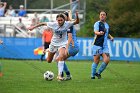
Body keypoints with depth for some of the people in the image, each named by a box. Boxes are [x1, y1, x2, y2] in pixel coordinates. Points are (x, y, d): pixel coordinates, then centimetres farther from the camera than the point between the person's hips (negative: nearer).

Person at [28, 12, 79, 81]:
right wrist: (33, 27, -3)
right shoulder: (53, 24, -19)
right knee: (48, 61, 15)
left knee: (61, 57, -30)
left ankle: (59, 75, -29)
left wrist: (77, 16, -39)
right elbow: (43, 23, -6)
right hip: (53, 43, 2)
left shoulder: (67, 24, -18)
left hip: (62, 44, -2)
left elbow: (77, 22, -18)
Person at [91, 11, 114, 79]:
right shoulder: (97, 23, -5)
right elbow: (96, 32, -22)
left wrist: (110, 37, 13)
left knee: (106, 60, -9)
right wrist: (99, 33, -44)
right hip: (97, 45, -6)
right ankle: (93, 75, 8)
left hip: (105, 45, 6)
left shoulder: (107, 25, 17)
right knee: (96, 61, -6)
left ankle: (98, 73, 8)